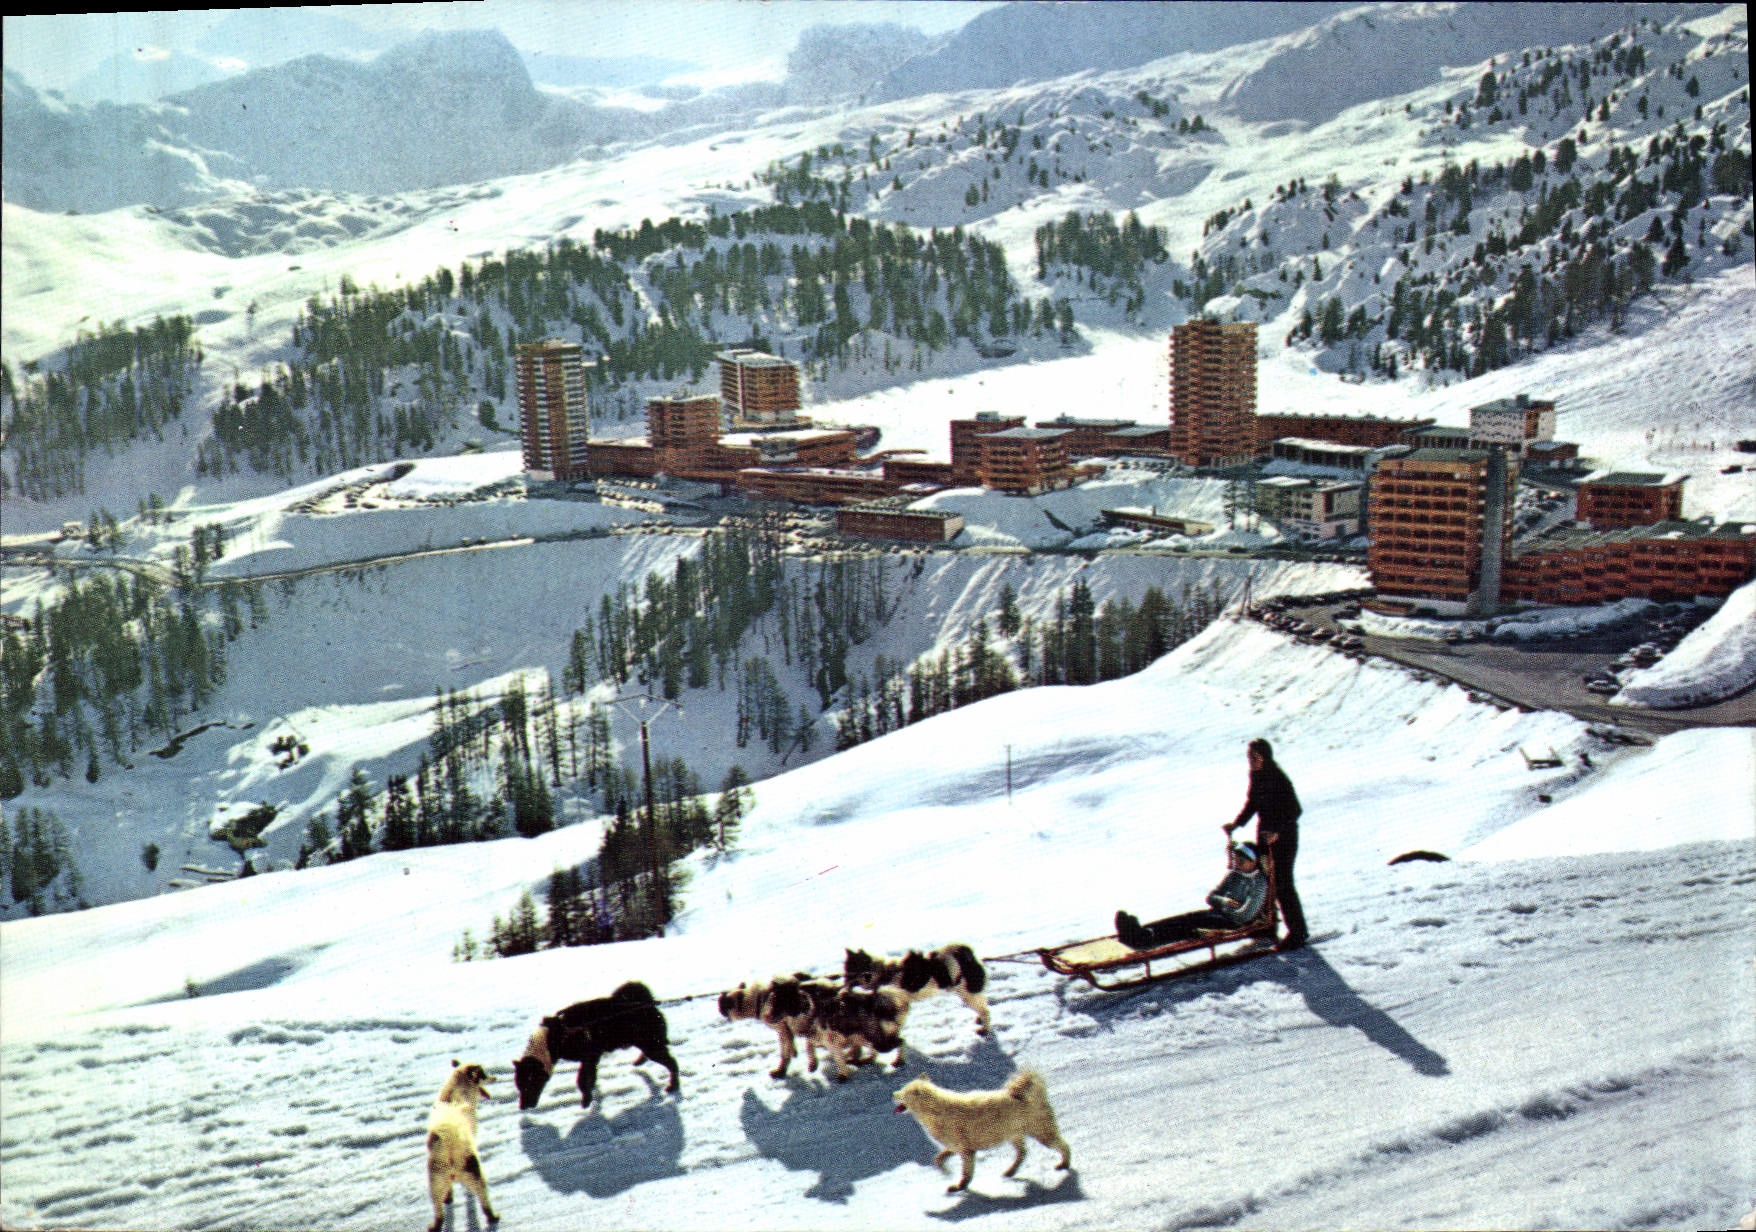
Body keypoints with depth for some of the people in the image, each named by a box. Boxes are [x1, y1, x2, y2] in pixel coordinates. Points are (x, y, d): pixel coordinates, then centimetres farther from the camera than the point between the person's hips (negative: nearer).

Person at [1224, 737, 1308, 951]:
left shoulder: (1278, 779, -21)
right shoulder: (1256, 775, 3)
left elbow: (1294, 810, -22)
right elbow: (1252, 803, 14)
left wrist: (1278, 832, -30)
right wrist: (1237, 822, 4)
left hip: (1284, 836, -8)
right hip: (1265, 833, 8)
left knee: (1282, 883, -6)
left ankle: (1297, 932, 4)